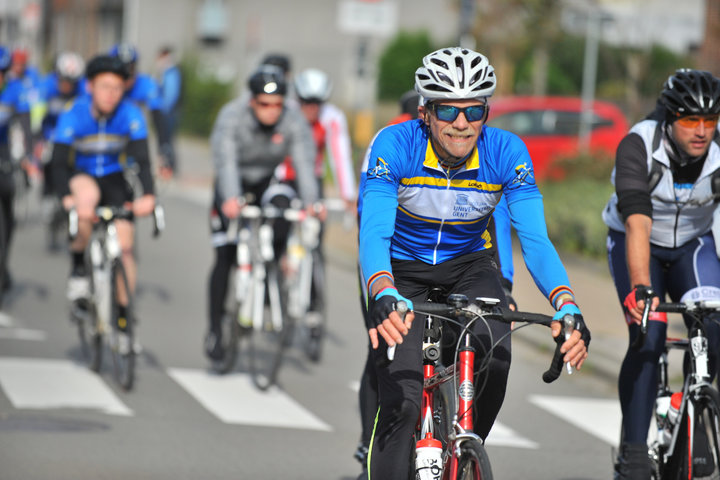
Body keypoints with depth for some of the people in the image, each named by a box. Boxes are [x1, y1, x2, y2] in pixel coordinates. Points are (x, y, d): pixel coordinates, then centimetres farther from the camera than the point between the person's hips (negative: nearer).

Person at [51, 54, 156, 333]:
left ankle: (123, 315, 3)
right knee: (87, 196, -38)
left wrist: (148, 195, -39)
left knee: (124, 243, -10)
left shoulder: (131, 116, -18)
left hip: (114, 180, 2)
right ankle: (78, 265, -16)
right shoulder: (73, 116, -22)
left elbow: (141, 159, -23)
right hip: (81, 177, -2)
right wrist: (66, 197, -41)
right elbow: (59, 161, -24)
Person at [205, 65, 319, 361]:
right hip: (234, 188, -1)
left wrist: (310, 202, -47)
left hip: (266, 183, 2)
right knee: (224, 258, -9)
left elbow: (305, 164, -29)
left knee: (282, 205, -32)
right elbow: (225, 161, -38)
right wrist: (231, 199, -56)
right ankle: (215, 330, 3)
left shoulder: (294, 121, -20)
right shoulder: (231, 117, -25)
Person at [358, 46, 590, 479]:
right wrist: (384, 296, -55)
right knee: (402, 399, -18)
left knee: (494, 355, -27)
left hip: (468, 265, 1)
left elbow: (536, 240, -25)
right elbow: (374, 233, -35)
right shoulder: (395, 145, -25)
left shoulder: (507, 152, -20)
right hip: (402, 269, -1)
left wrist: (567, 305, -43)